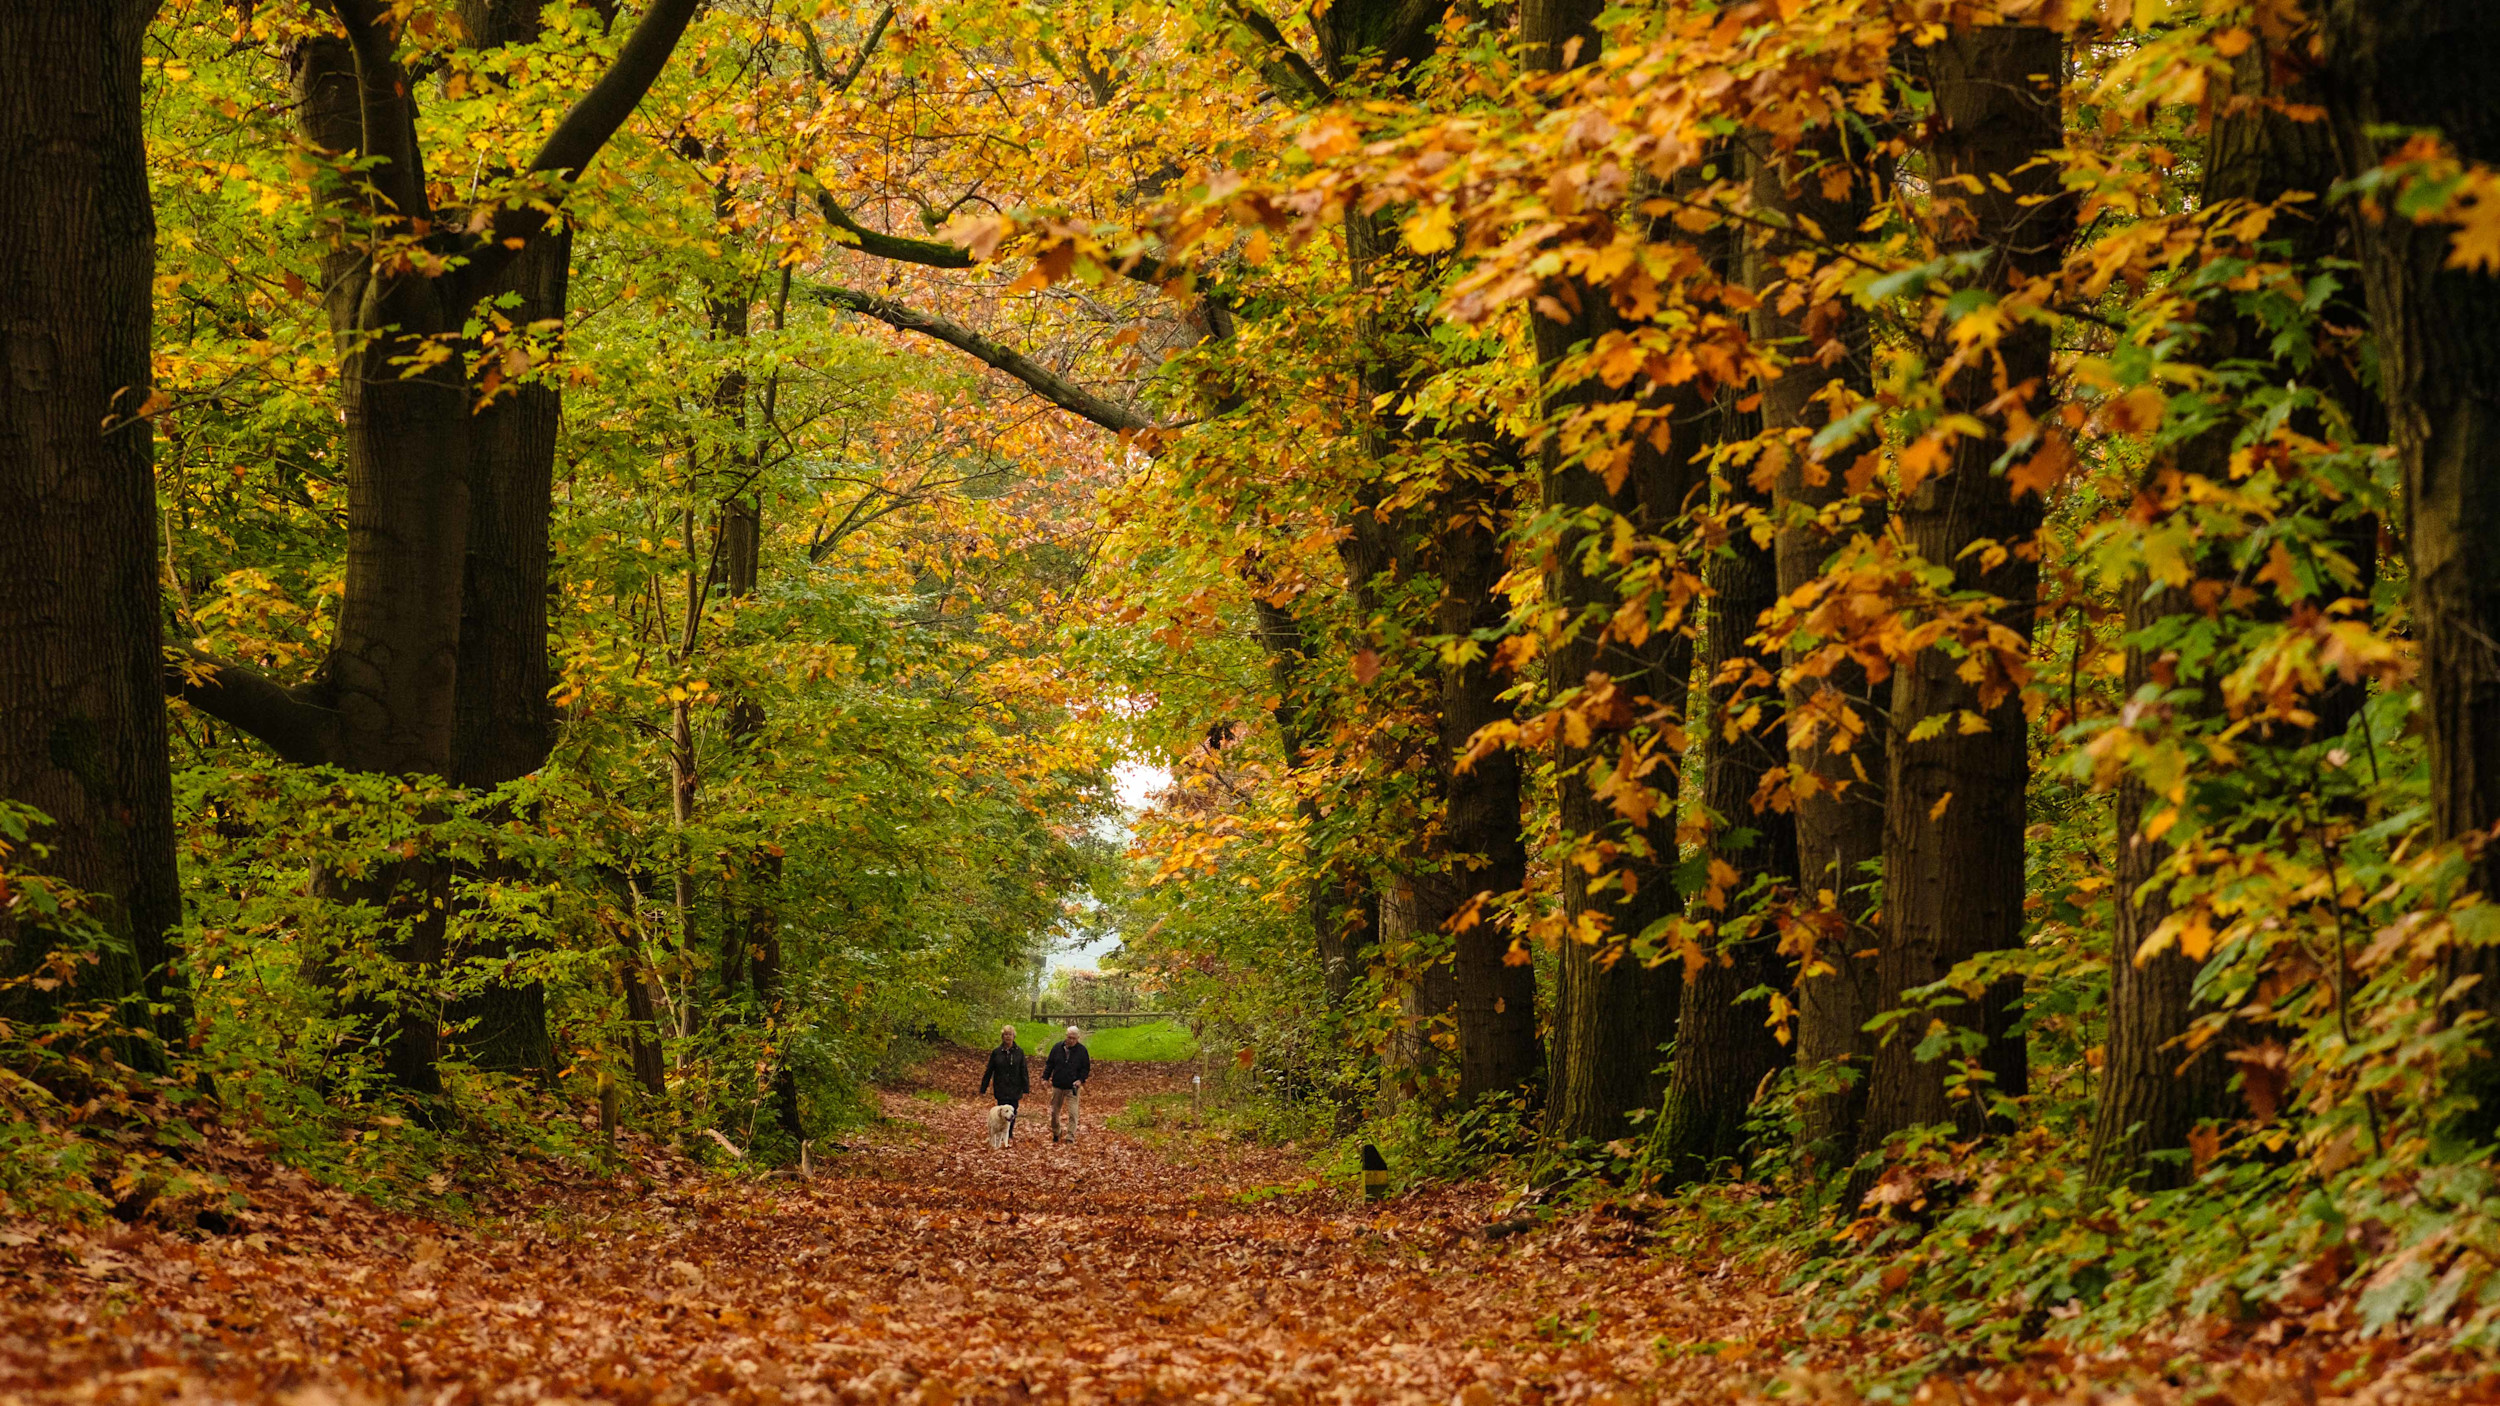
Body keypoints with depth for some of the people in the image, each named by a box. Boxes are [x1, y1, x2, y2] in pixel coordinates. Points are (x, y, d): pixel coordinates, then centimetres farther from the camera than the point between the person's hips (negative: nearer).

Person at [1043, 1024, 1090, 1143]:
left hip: (1073, 1088, -2)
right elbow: (1049, 1064, 10)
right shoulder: (1057, 1048, 3)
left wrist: (1081, 1080, -12)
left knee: (1073, 1113, -9)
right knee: (1054, 1112, 10)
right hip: (1057, 1086, 2)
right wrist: (1045, 1078, 1)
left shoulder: (1081, 1050, -2)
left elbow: (1086, 1068, 3)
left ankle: (1071, 1137, -5)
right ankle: (1055, 1133, 31)